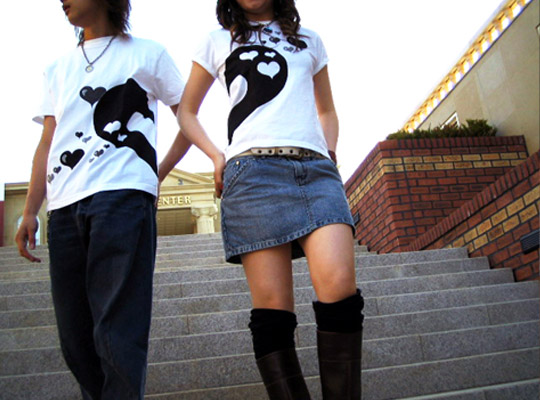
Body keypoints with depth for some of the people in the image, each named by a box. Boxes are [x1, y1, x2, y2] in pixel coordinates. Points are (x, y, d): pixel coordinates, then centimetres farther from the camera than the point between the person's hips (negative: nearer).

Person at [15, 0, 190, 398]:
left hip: (122, 197, -5)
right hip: (65, 206, 6)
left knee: (117, 332, -12)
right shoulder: (59, 68, 27)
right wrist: (30, 212, 11)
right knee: (75, 337, 5)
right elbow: (47, 145, 19)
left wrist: (159, 173, 6)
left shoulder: (147, 54, 14)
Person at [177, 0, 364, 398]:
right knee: (272, 306, -12)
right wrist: (217, 156, 8)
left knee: (340, 287, -20)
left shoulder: (309, 39, 28)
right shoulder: (218, 41, 23)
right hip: (253, 170, -1)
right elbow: (187, 111, 26)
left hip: (316, 169, 2)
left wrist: (330, 155, 14)